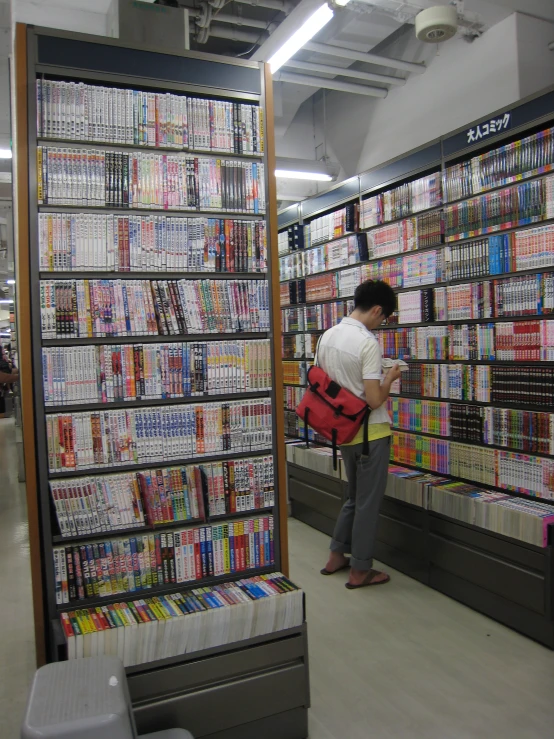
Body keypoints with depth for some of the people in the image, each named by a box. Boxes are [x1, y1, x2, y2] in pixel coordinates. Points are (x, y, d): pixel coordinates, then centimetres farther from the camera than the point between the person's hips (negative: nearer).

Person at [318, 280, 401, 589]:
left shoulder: (327, 337, 3)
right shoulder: (368, 342, -20)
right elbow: (374, 400, -23)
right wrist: (389, 378, -3)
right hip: (371, 432, -7)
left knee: (355, 497, 23)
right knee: (369, 502, 6)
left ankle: (337, 556, 31)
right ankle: (360, 571, 17)